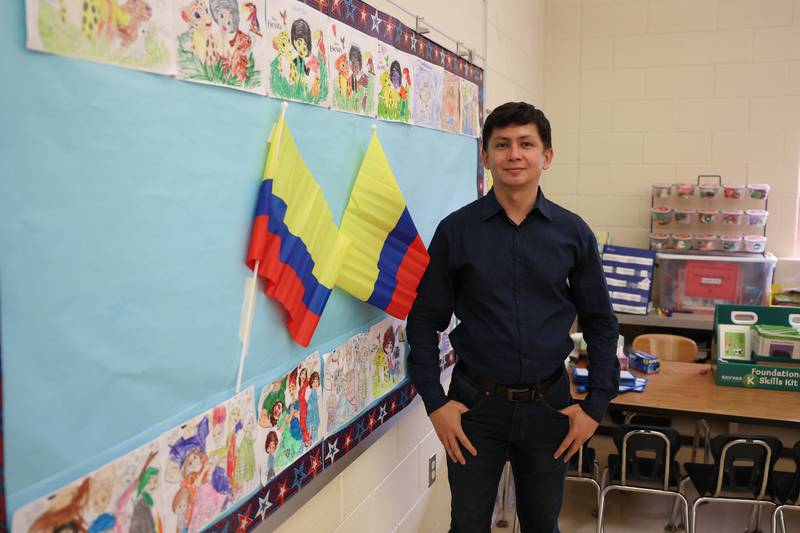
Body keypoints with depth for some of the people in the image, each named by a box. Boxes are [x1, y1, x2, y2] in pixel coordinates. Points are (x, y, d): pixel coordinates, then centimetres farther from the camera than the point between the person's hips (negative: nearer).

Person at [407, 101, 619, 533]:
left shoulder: (573, 233, -1)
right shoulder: (456, 230, -6)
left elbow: (600, 323, 4)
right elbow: (425, 320, -2)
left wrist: (596, 405, -1)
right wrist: (435, 403, -6)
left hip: (548, 404, 2)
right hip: (475, 403, -1)